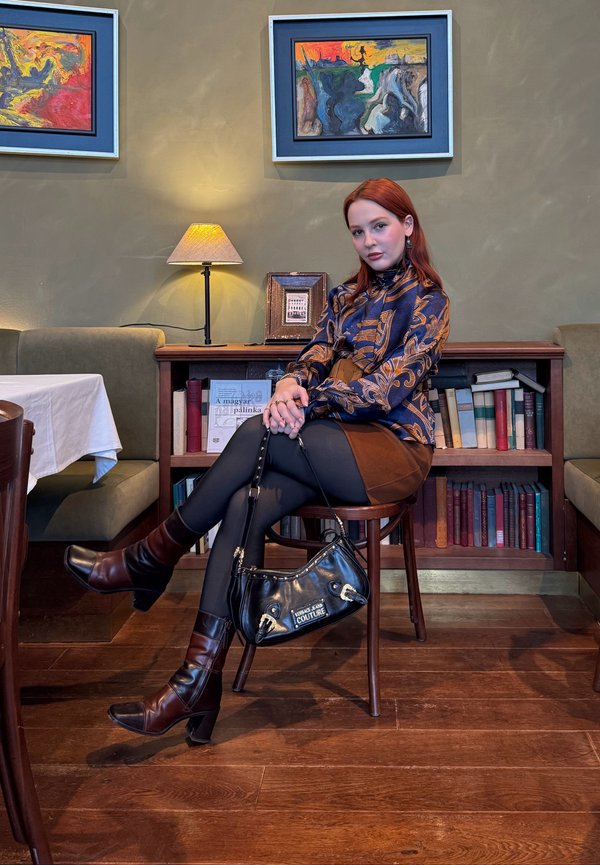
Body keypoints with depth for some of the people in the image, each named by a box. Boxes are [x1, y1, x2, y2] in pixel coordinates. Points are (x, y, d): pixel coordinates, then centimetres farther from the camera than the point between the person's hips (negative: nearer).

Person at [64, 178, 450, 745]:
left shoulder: (427, 300, 0)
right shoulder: (347, 296, 21)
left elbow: (390, 385, -14)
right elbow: (314, 356, 7)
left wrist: (306, 401, -22)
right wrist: (288, 388, -17)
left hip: (393, 448, -5)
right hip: (334, 444, 5)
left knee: (257, 434, -29)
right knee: (245, 504, -24)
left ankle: (153, 558, -12)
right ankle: (198, 682, -28)